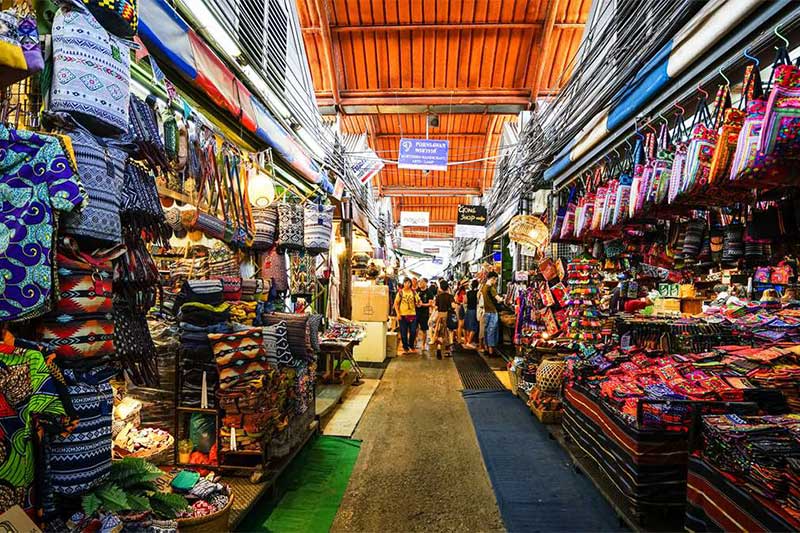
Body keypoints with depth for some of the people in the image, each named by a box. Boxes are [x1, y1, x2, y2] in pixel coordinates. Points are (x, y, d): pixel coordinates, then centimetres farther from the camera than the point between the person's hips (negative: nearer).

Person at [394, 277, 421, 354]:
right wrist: (398, 314, -7)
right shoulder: (400, 292, 0)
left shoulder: (413, 292, 6)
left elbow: (418, 301, 11)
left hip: (412, 314, 2)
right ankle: (405, 347, 18)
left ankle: (411, 346, 23)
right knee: (403, 333, 3)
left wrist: (419, 303, -13)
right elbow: (396, 303, 0)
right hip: (403, 315, -2)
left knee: (413, 332, 1)